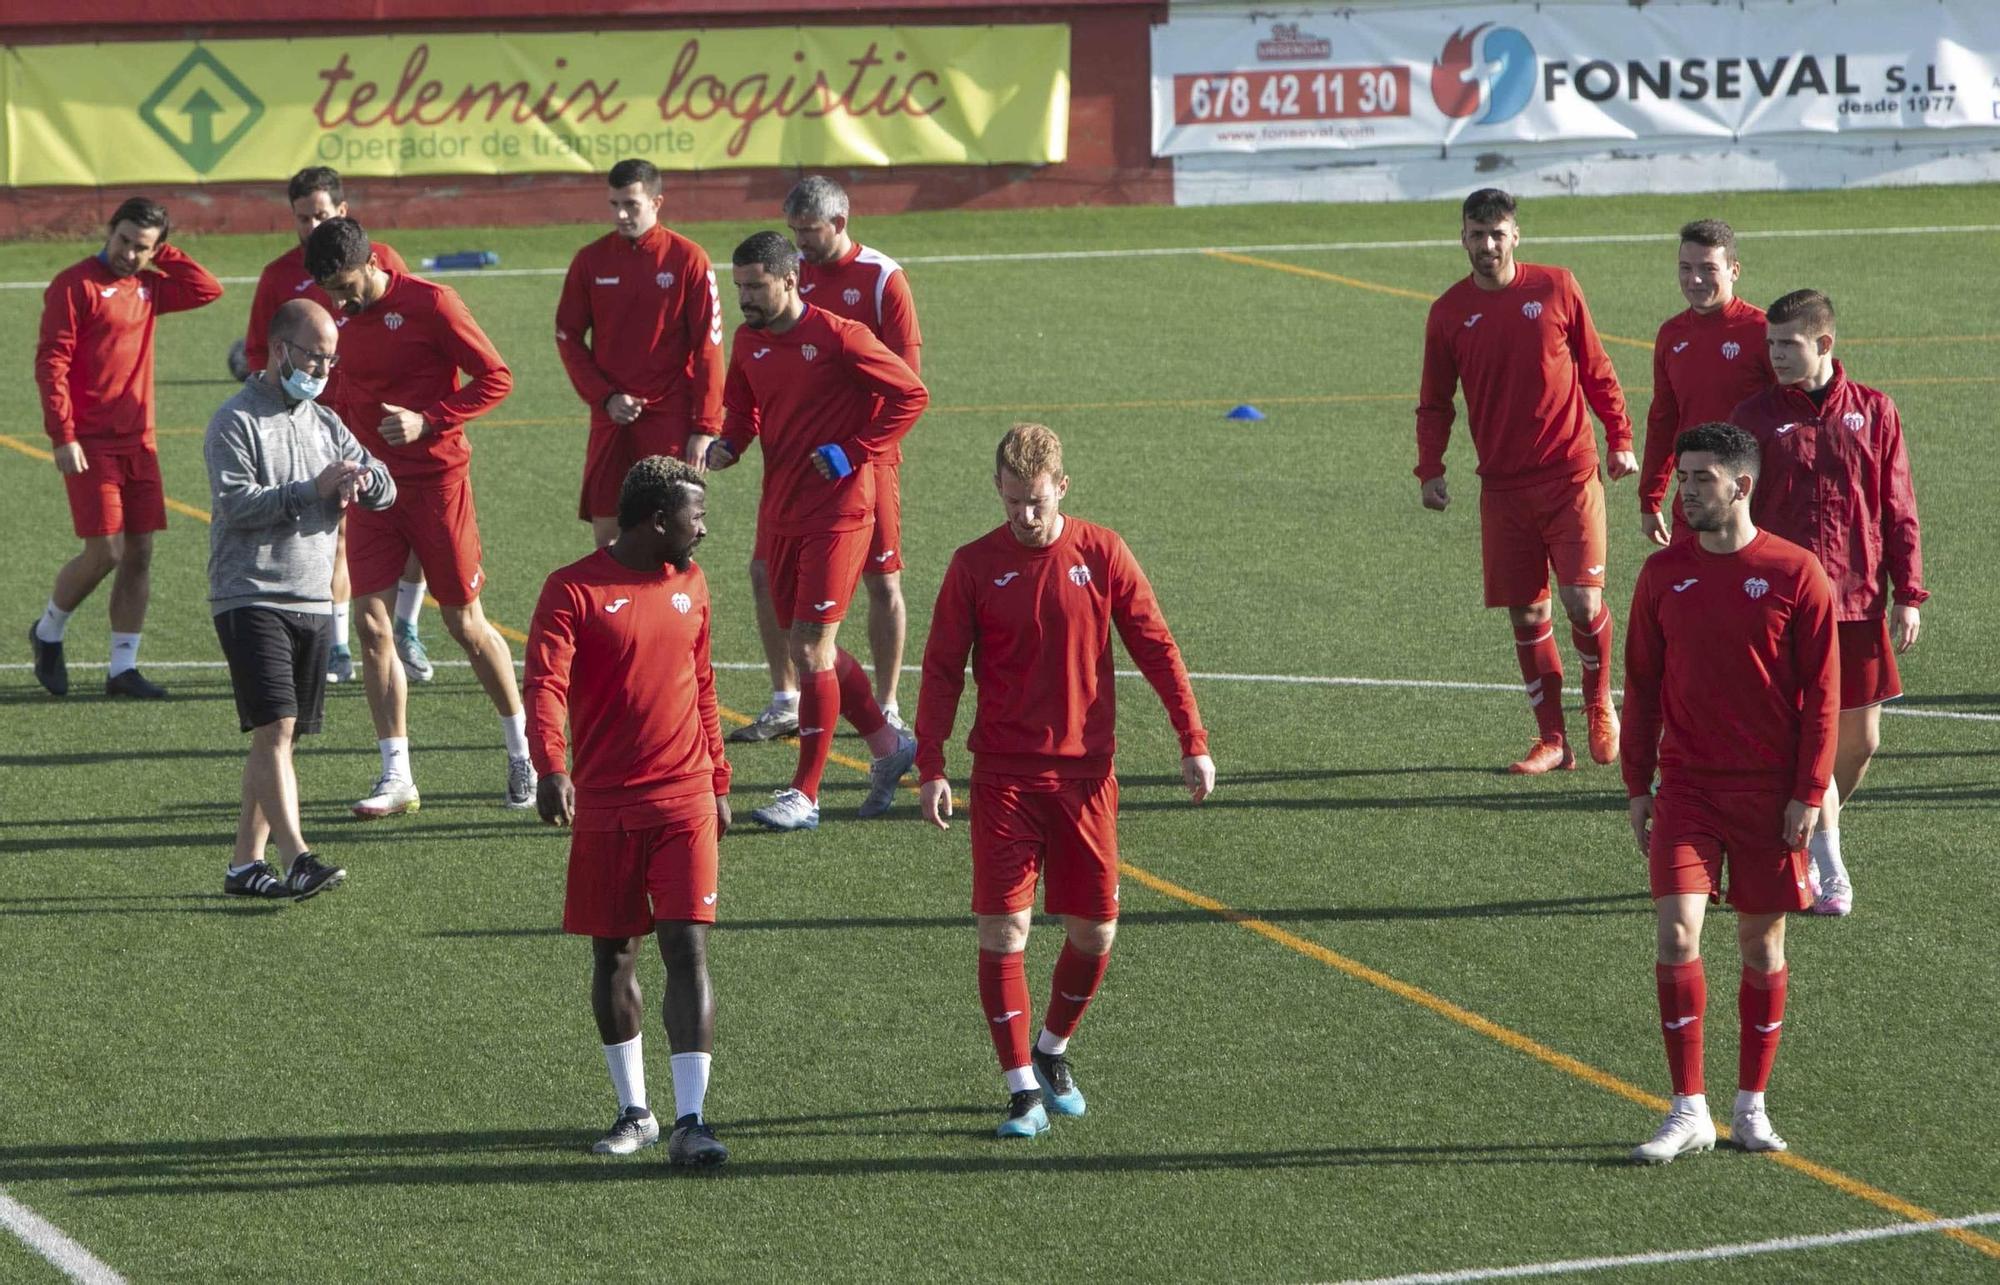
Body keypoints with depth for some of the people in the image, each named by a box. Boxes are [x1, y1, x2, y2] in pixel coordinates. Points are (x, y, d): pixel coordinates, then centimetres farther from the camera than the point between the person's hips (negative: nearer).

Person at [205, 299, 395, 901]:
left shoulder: (325, 424, 16)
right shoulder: (236, 422, -4)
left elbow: (386, 489, 12)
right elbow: (236, 503, -16)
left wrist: (362, 478, -11)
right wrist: (313, 489, -21)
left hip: (313, 602, 7)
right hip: (250, 597, -7)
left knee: (279, 737, 8)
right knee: (275, 727, -17)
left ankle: (246, 863, 13)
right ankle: (297, 859, -25)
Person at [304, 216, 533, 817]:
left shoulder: (430, 304, -13)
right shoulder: (340, 315, 5)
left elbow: (495, 378, -11)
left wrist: (427, 421, -21)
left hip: (436, 482, -5)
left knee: (465, 622, 3)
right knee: (372, 624, -3)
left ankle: (523, 749, 22)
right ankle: (396, 777, 1)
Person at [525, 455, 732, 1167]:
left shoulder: (690, 585, 10)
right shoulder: (574, 591, -6)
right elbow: (545, 684, -17)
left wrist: (717, 780, 20)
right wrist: (551, 768, -32)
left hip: (684, 802, 2)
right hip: (604, 807, -2)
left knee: (687, 948, -8)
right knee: (613, 955, 8)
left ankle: (689, 1121, -11)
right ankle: (634, 1112, 22)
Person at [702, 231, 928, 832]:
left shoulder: (838, 338, -14)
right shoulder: (748, 342, 5)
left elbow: (910, 394, -10)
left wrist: (853, 453, -14)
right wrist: (727, 445, -3)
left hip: (836, 514, -7)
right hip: (780, 513, 7)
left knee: (811, 649, -9)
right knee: (809, 648, 13)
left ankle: (805, 794, -4)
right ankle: (888, 744, 32)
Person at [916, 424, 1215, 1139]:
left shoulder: (1101, 554, 0)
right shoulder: (975, 566, -2)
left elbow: (1156, 648, 4)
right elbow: (942, 671, 1)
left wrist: (1192, 742, 0)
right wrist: (930, 767, -7)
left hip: (1086, 772, 1)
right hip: (1004, 776, -1)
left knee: (1094, 933, 5)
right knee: (1002, 928, -9)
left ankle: (1053, 1051, 30)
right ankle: (1023, 1088, -3)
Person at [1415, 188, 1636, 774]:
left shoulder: (1556, 288, 0)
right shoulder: (1449, 312, 4)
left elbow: (1596, 370, 8)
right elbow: (1435, 402, 10)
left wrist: (1620, 439, 3)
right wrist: (1430, 469, -3)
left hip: (1570, 476, -2)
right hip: (1503, 485, 2)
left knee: (1583, 602, -10)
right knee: (1526, 614, 2)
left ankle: (1600, 705, 18)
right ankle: (1552, 740, 13)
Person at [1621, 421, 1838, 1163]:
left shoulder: (1796, 575, -5)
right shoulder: (1664, 574, 4)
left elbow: (1822, 692, -3)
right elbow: (1642, 685, 10)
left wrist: (1809, 793, -7)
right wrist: (1637, 787, 7)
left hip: (1770, 792, -1)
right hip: (1687, 788, 2)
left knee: (1762, 942, 6)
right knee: (1677, 934, -12)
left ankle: (1751, 1107, 18)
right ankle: (1689, 1111, -6)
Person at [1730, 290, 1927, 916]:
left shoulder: (1873, 412, 4)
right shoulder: (1755, 417, 0)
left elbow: (1898, 509, 6)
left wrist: (1908, 594, 1)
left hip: (1860, 604, 2)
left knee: (1860, 740, 6)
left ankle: (1808, 839, 27)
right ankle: (1828, 870, -2)